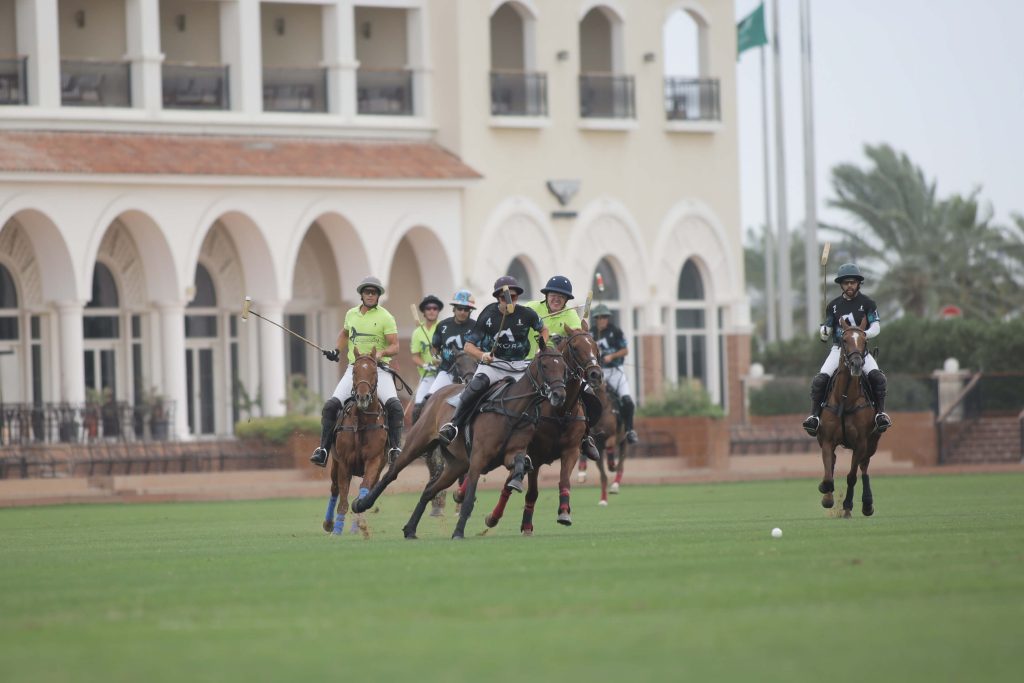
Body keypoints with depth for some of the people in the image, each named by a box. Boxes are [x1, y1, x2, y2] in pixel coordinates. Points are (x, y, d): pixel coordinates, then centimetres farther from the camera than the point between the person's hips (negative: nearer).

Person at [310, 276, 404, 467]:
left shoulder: (385, 317, -3)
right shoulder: (351, 314, 12)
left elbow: (394, 346, -7)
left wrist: (381, 353, -26)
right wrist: (337, 351, 19)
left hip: (378, 369, -4)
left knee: (394, 405, -27)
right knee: (331, 405, -12)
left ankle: (395, 448, -19)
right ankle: (323, 450, -10)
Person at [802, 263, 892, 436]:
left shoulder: (867, 304, 1)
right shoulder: (834, 305, 8)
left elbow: (876, 326, -4)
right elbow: (827, 332, 12)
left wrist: (866, 334, -25)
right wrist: (824, 332, -13)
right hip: (838, 349, 1)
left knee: (878, 377, -25)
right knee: (819, 380, -20)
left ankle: (880, 413, -18)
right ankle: (814, 415, -17)